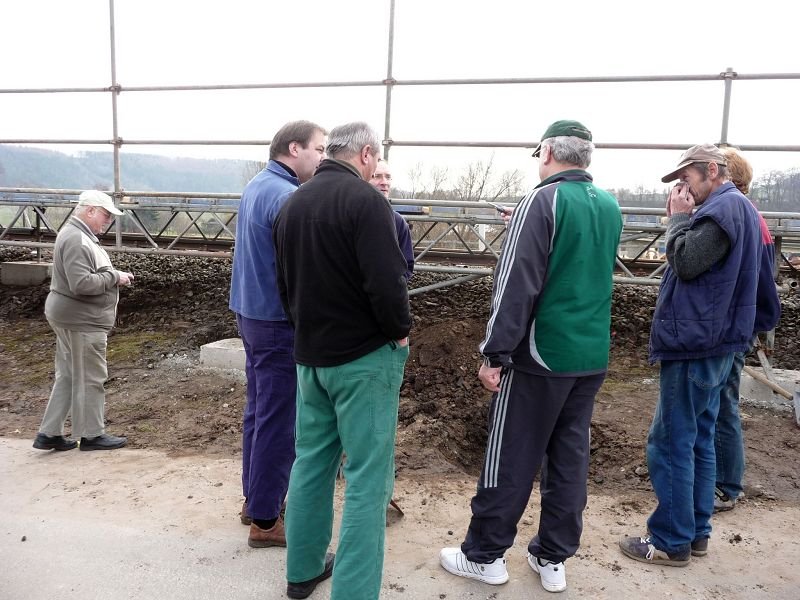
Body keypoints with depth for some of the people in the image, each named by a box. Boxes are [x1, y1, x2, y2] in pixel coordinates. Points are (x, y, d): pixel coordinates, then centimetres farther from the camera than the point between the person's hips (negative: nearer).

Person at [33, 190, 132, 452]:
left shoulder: (77, 235, 14)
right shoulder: (77, 240, -20)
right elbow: (82, 284, -28)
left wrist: (114, 275, 6)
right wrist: (114, 277, -17)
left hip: (70, 317, 11)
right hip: (82, 320, -11)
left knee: (67, 377, 16)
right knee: (90, 378, 2)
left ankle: (49, 434, 23)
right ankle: (92, 435, 15)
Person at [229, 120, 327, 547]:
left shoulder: (257, 186, 11)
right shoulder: (286, 196, -20)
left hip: (252, 315, 10)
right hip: (279, 323, -10)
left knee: (258, 411, 18)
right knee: (278, 423, 1)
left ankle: (254, 498, 33)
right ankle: (265, 521, 14)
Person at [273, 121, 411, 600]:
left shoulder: (292, 204, 10)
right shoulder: (365, 200, -15)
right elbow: (386, 281, -22)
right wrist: (400, 331, -6)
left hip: (310, 354, 8)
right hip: (364, 355, -7)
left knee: (312, 461, 18)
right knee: (367, 476, 0)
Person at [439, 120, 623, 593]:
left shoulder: (542, 202, -13)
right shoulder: (611, 207, 9)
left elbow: (517, 285, -19)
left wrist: (495, 353, -15)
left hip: (541, 355, -7)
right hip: (593, 356, 7)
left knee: (511, 458, 5)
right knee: (570, 457, 14)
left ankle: (484, 555, 19)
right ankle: (554, 559, 25)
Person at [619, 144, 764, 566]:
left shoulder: (724, 207, -14)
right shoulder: (737, 207, 18)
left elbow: (686, 262, -19)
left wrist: (679, 217, -8)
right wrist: (684, 218, 6)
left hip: (695, 345, -11)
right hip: (710, 343, 11)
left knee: (670, 444, -4)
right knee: (697, 441, 15)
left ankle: (671, 542, 6)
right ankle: (695, 532, 24)